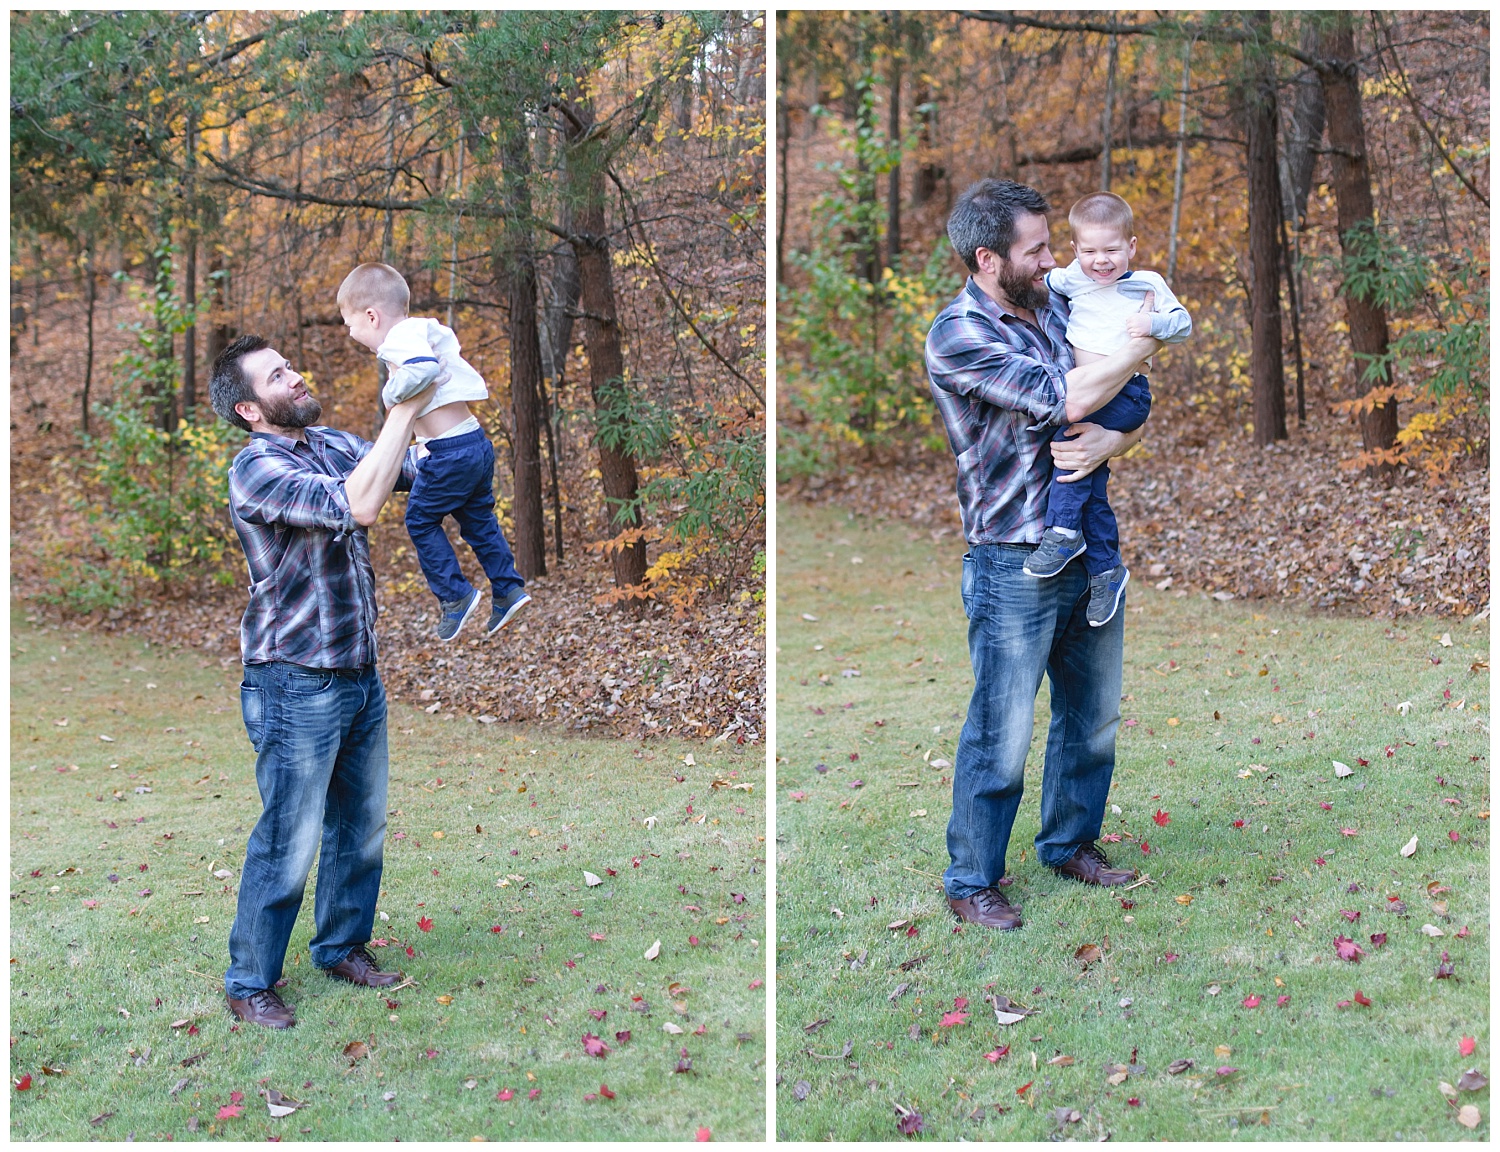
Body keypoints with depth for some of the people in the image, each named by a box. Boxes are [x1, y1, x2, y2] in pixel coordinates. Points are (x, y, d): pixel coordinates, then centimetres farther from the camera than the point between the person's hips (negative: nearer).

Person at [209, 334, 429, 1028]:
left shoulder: (333, 445, 8)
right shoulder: (257, 469, -18)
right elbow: (357, 506, -31)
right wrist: (405, 407, -28)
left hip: (359, 677, 8)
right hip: (296, 685, -8)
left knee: (361, 825, 17)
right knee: (289, 842, -2)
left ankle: (342, 947, 34)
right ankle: (249, 983, 12)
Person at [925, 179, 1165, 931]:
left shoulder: (1055, 308, 7)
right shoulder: (958, 336, -16)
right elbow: (1071, 398, -23)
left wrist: (1106, 443, -16)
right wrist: (1145, 340, -9)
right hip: (1014, 565, -7)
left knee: (1094, 712, 18)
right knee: (1001, 736, 2)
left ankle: (1070, 842, 38)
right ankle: (971, 881, 18)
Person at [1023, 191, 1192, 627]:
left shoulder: (1147, 285, 0)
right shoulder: (1072, 279, 11)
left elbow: (1183, 323, 0)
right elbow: (1038, 285, 29)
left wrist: (1154, 323, -17)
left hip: (1126, 395, -5)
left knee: (1074, 432, -30)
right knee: (1091, 481, -7)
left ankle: (1064, 530, -25)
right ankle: (1105, 567, 2)